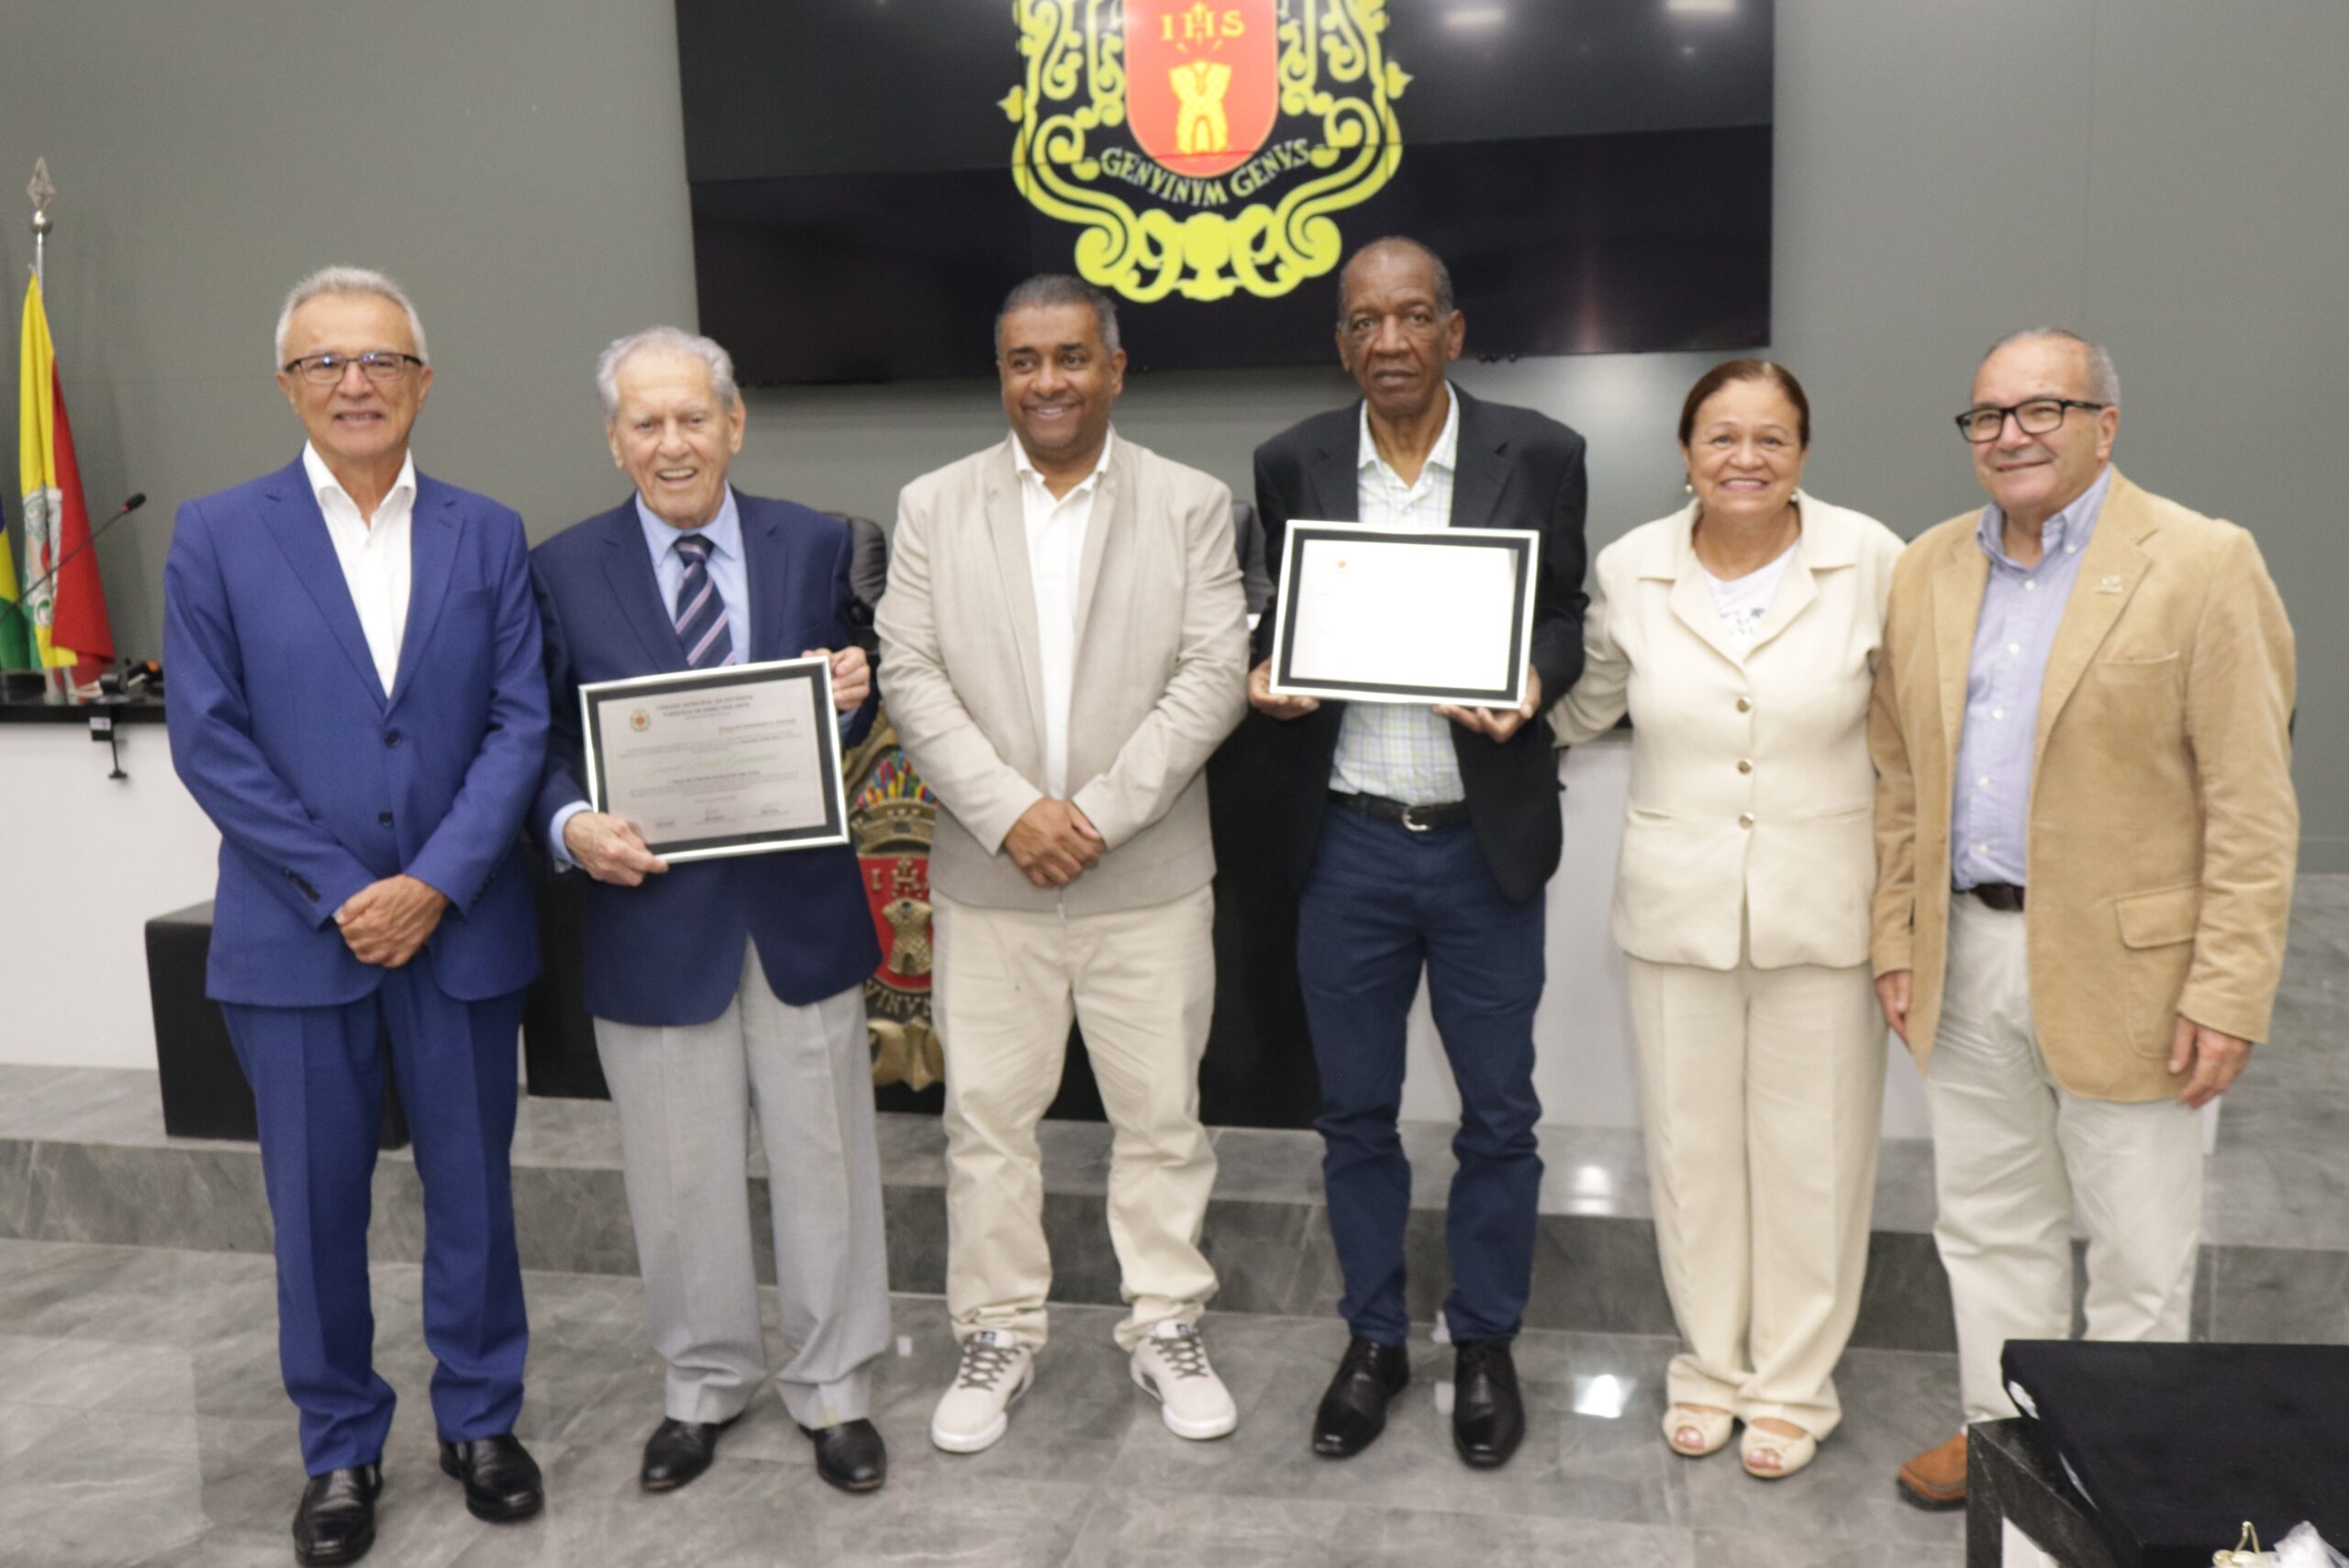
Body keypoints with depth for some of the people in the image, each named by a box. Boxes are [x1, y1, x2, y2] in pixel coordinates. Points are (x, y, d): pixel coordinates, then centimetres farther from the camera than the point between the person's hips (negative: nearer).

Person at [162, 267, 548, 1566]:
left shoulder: (487, 534, 4)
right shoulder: (217, 535, 1)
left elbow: (521, 722, -2)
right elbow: (209, 739, -4)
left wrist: (434, 885, -12)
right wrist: (341, 892, -11)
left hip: (461, 926, 1)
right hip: (295, 933, -1)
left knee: (472, 1191, 11)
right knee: (316, 1207, 10)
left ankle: (479, 1419, 31)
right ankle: (339, 1448, 29)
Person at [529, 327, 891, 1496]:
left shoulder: (813, 546, 1)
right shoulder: (564, 571, -1)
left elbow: (847, 718, 6)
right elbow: (541, 741, 1)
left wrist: (852, 697, -17)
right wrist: (573, 825, -18)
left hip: (798, 909, 1)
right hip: (652, 915, 0)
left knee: (824, 1160, 12)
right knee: (681, 1178, 14)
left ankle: (834, 1389, 31)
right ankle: (705, 1386, 37)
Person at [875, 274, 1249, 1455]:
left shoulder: (1191, 504, 2)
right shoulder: (933, 507, 5)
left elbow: (1213, 676, -6)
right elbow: (911, 677, -2)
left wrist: (1097, 813, -14)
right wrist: (1011, 813, -14)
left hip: (1149, 877, -1)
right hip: (987, 878, 1)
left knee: (1161, 1114, 9)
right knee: (986, 1116, 9)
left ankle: (1166, 1327, 27)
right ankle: (997, 1335, 27)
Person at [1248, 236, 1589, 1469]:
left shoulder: (1537, 455, -2)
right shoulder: (1293, 463, 3)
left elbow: (1565, 616, 4)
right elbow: (1275, 619, 10)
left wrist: (1530, 684, -17)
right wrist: (1268, 675, -12)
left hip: (1484, 840, -1)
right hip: (1347, 844, 2)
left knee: (1498, 1113, 10)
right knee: (1355, 1112, 13)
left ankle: (1485, 1344, 30)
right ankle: (1372, 1341, 31)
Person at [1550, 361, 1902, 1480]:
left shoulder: (1870, 561, -7)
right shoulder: (1629, 569, -1)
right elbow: (1589, 705, 12)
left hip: (1821, 907, -1)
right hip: (1675, 904, 2)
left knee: (1811, 1153, 9)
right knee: (1690, 1144, 13)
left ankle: (1794, 1385, 30)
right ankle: (1711, 1363, 34)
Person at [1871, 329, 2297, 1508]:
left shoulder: (2201, 565, -9)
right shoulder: (1929, 570, 6)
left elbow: (2251, 803, -11)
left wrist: (2230, 992, -14)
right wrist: (1897, 939, 6)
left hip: (2123, 966, -4)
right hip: (1967, 955, 5)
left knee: (2137, 1252, 10)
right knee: (1989, 1224, 17)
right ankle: (2000, 1431, 35)